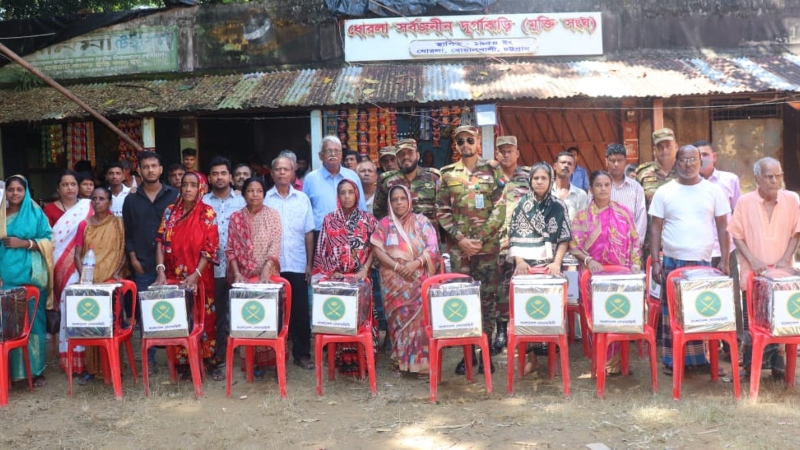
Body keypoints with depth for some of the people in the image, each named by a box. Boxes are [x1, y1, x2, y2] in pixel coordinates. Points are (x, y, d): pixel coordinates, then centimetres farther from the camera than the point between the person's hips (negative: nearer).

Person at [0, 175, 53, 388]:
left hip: (31, 275, -2)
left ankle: (37, 370, 6)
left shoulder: (36, 214, 5)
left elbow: (48, 241, 0)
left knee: (34, 320, -1)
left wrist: (23, 243, -13)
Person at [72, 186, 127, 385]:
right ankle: (91, 367, 5)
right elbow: (77, 255, 7)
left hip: (111, 280, -2)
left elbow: (124, 251, 2)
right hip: (89, 280, 2)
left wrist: (117, 273, -11)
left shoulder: (118, 224, 5)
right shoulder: (84, 225, 10)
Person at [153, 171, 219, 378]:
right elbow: (160, 242, 2)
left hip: (199, 278, -3)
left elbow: (210, 248, -9)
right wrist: (160, 271, -11)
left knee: (201, 319, 2)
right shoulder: (170, 211, 6)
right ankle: (183, 364, 12)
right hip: (173, 277, 3)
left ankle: (205, 360, 10)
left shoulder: (207, 213, -3)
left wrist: (196, 274, -18)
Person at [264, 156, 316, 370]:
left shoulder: (303, 199, 7)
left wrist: (310, 264, 3)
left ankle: (302, 353, 12)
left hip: (297, 264, 1)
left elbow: (309, 234, 7)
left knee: (300, 310, 3)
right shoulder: (264, 199, 2)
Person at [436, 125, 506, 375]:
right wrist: (460, 238, -8)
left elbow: (500, 209, -2)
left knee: (487, 297, 2)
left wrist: (480, 238, -11)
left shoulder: (492, 171, 4)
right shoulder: (448, 174, 8)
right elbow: (442, 211, 4)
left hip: (488, 244, -1)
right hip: (458, 245, 1)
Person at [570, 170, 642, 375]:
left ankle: (617, 361, 4)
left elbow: (635, 242, 9)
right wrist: (588, 260, -20)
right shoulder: (582, 216, 3)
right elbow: (574, 246, -2)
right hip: (595, 275, -1)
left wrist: (635, 266, -3)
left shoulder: (623, 212, 9)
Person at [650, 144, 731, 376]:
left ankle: (701, 358, 15)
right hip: (672, 261, 0)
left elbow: (723, 227, 5)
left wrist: (724, 261, -1)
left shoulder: (713, 191, 4)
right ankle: (672, 360, 13)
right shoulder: (664, 192, 2)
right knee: (672, 313, 4)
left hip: (704, 262, 1)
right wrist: (655, 261, -4)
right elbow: (656, 227, 3)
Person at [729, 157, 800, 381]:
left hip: (782, 273, 1)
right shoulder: (745, 201, -5)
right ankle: (752, 365, 17)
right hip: (753, 274, -1)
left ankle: (778, 363, 20)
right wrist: (752, 260, -12)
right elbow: (737, 235, -2)